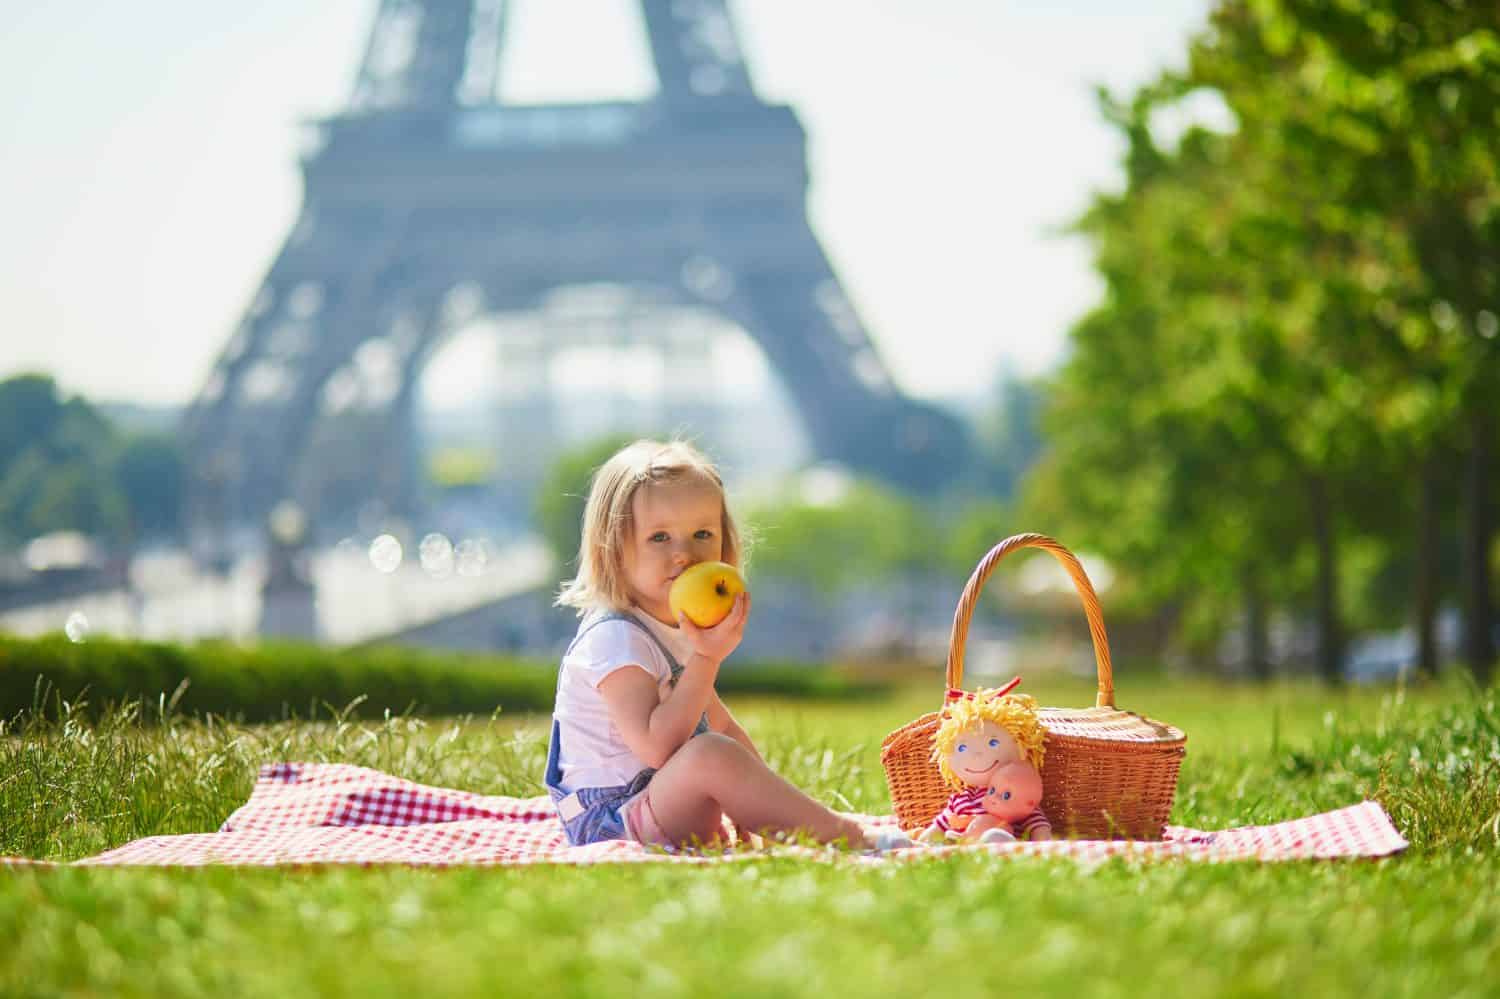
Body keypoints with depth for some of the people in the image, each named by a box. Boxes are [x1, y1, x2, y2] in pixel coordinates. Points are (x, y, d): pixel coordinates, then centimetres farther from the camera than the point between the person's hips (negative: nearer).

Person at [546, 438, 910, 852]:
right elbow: (656, 747, -28)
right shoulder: (614, 638, -19)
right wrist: (706, 659, -28)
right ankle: (854, 842, -28)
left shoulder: (684, 632, 13)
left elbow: (725, 728, 21)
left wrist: (765, 798, 8)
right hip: (610, 824, -11)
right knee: (712, 754, -33)